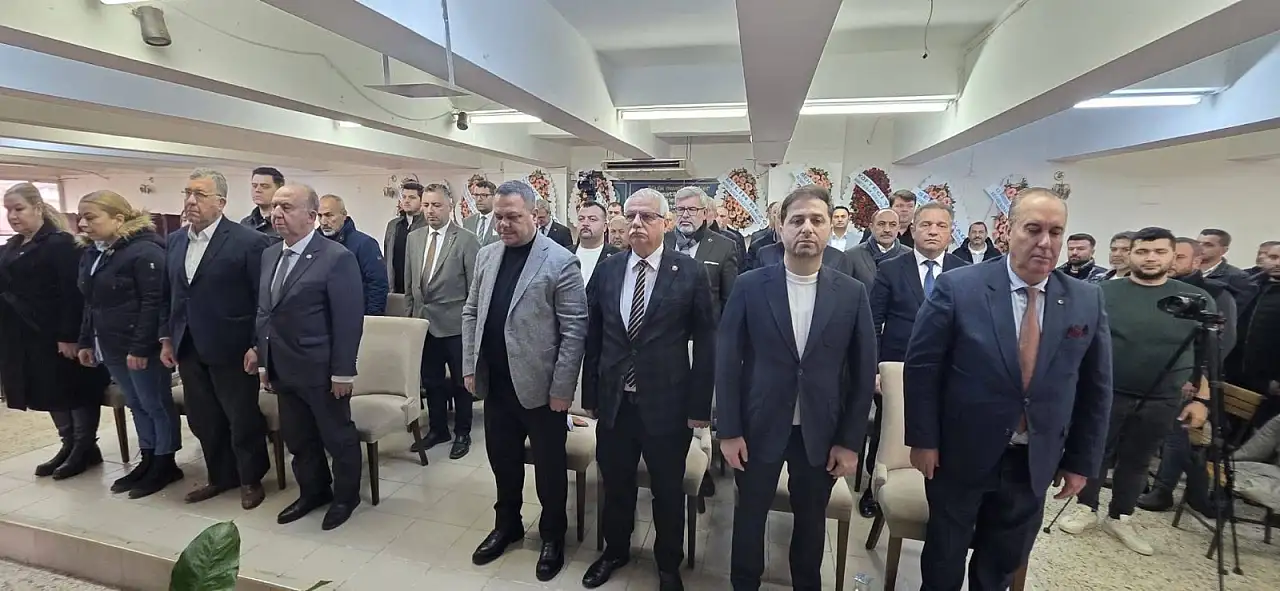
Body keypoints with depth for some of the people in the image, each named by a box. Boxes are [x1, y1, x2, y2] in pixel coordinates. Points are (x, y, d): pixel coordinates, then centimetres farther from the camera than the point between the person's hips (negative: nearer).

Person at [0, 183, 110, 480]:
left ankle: (85, 448, 13)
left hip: (57, 334, -8)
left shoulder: (59, 243, -11)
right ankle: (69, 445, 25)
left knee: (74, 390, 2)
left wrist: (68, 336, -22)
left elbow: (72, 293, -17)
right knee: (47, 393, 14)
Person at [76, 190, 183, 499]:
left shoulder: (143, 251, -16)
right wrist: (86, 341, 15)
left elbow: (153, 302, -21)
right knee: (137, 405, 16)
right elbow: (91, 303, 19)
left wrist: (140, 347, -22)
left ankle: (166, 465, 14)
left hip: (141, 348, -9)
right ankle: (148, 460, 27)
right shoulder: (91, 254, 12)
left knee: (156, 405, 3)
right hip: (111, 347, 9)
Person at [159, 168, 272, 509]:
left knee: (243, 420, 7)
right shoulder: (173, 242, 9)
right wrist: (166, 337, 10)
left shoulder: (249, 242, -13)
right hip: (189, 349, 7)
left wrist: (258, 345, -16)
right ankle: (221, 476, 35)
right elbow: (168, 294, 15)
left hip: (232, 350, -6)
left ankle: (251, 479, 27)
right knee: (202, 421, 16)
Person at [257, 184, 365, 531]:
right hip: (283, 369, 7)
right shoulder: (269, 255, 8)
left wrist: (343, 372, -17)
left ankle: (345, 496, 30)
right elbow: (264, 312, 13)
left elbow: (349, 320, -17)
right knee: (297, 438, 19)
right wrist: (264, 361, 11)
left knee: (338, 437, 10)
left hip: (322, 370, -7)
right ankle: (312, 492, 39)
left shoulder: (337, 257, -15)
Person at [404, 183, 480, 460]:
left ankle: (462, 433, 24)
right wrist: (410, 314, 11)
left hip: (455, 323, -5)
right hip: (423, 322, 5)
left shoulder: (467, 240, -10)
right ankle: (437, 429, 33)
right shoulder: (414, 238, 8)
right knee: (431, 380, 16)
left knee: (460, 381, 8)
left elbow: (475, 288, -9)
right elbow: (409, 283, 14)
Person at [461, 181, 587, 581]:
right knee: (502, 459, 20)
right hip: (495, 383, 5)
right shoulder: (486, 256, 6)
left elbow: (574, 330, -14)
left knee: (549, 466, 12)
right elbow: (471, 312, 12)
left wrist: (561, 388, -15)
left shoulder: (560, 262, -13)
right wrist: (470, 367, 7)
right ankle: (507, 525, 43)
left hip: (539, 385, -5)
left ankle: (552, 536, 34)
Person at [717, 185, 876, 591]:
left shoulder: (852, 293, -3)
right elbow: (727, 360, -5)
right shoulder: (749, 287, -7)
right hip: (758, 427, -1)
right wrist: (729, 430, -7)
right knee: (749, 517, 15)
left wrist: (850, 441, -1)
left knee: (811, 521, 19)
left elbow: (863, 372, 0)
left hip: (821, 432, 1)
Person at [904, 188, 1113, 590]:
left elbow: (1096, 387, 4)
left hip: (1035, 463, 3)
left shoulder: (1088, 301, -3)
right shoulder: (958, 287, -14)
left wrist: (1082, 461, 5)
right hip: (959, 455, -3)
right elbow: (921, 367, -11)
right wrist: (923, 439, -11)